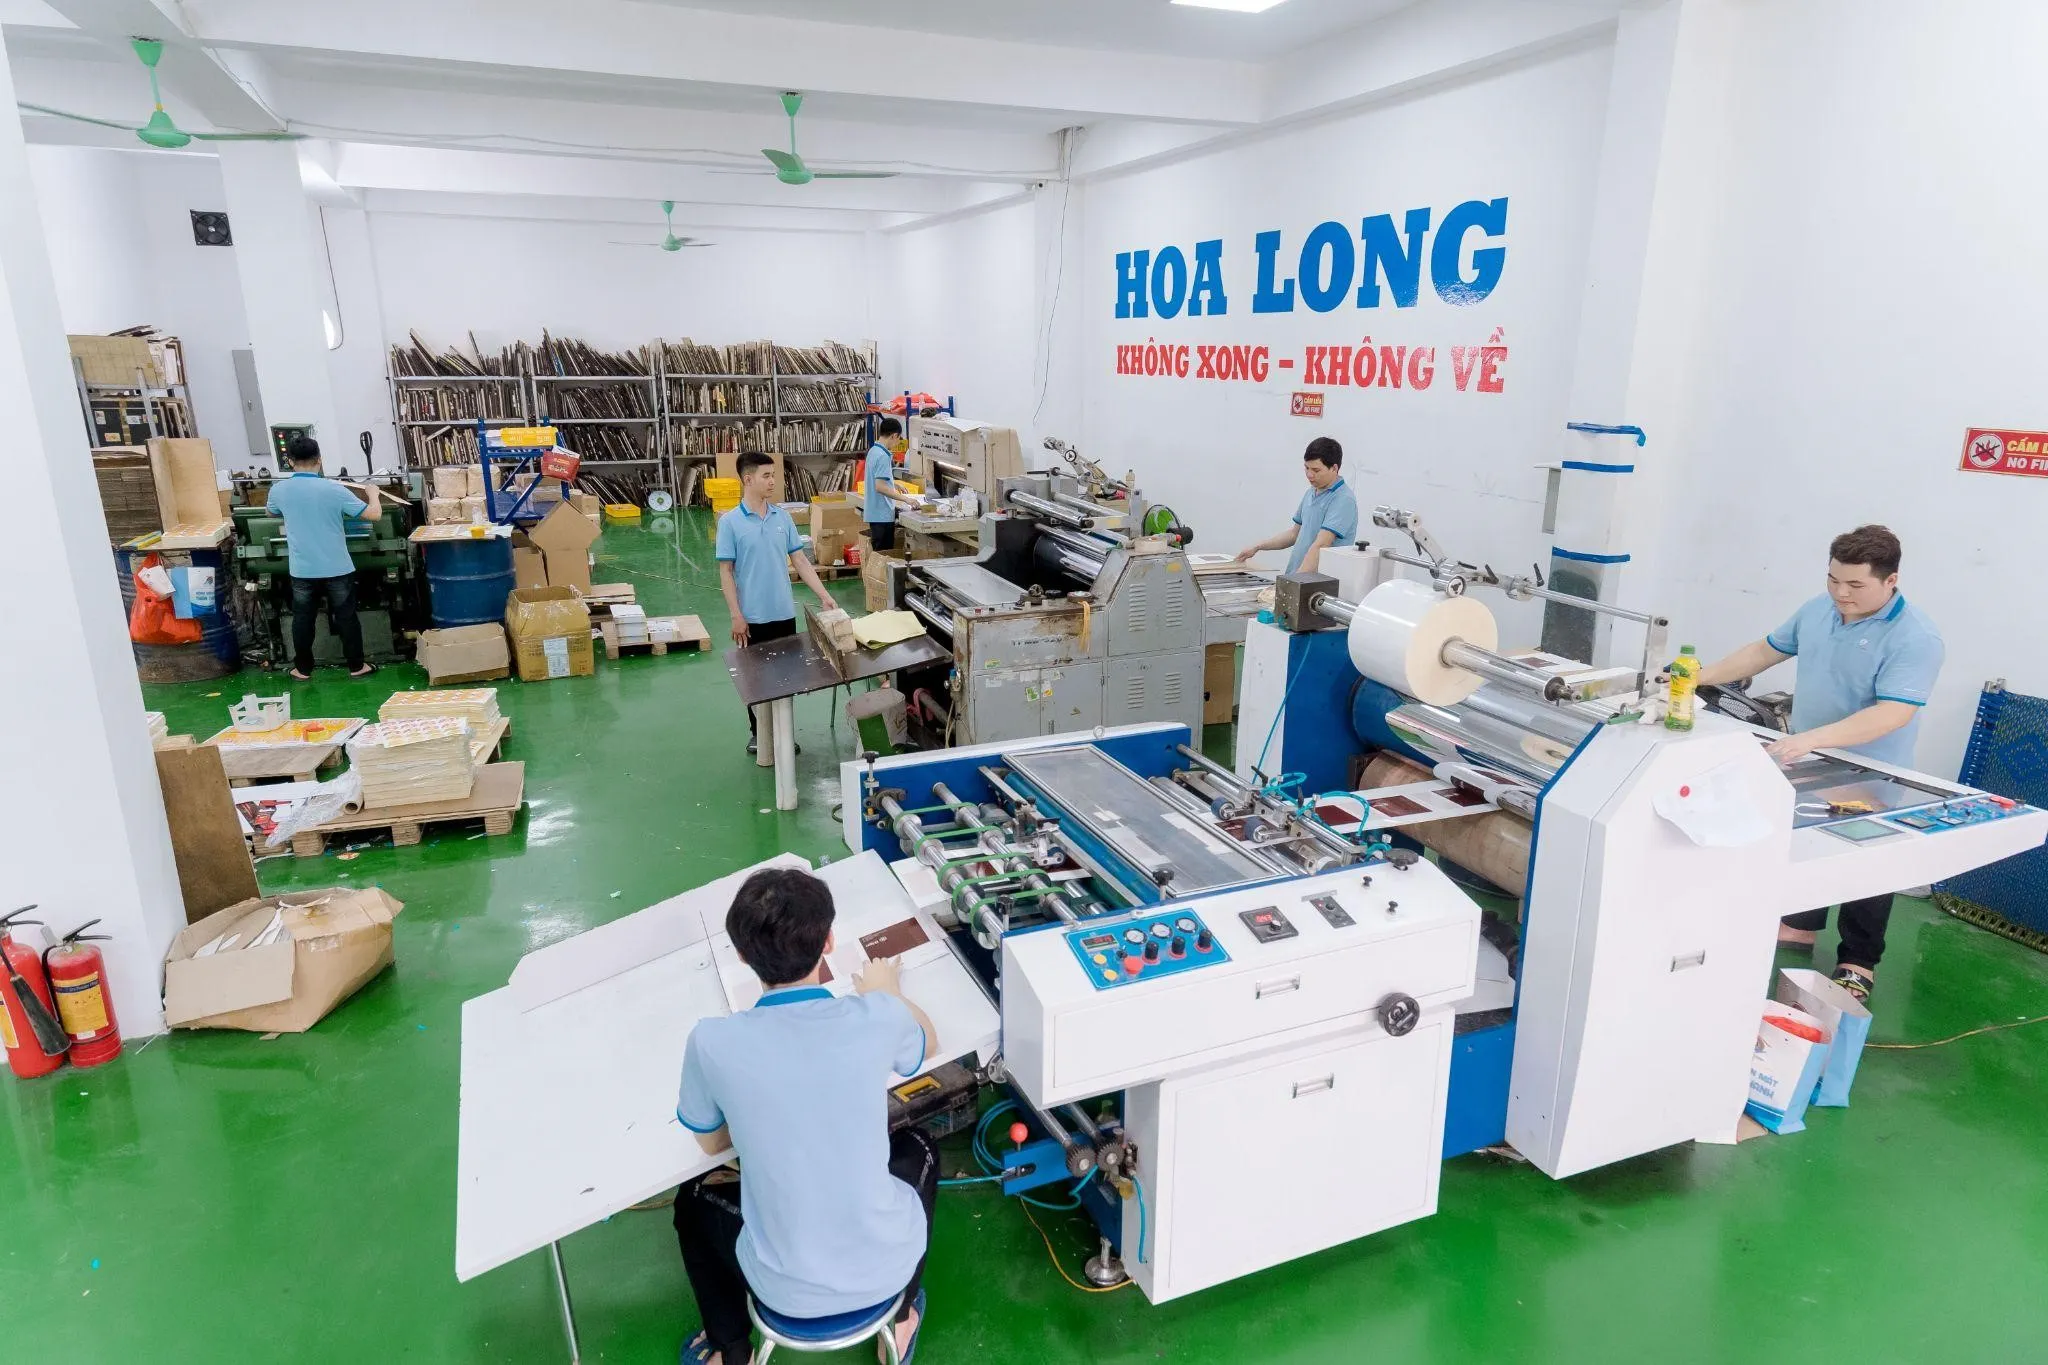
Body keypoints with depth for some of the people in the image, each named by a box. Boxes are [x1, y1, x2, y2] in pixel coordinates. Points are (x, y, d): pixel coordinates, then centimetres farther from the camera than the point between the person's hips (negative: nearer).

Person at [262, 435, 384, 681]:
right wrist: (372, 494, 11)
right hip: (337, 569, -2)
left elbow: (272, 512, 20)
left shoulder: (279, 490, -3)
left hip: (302, 571, 2)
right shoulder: (334, 489, -14)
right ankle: (356, 666, 18)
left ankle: (303, 669, 23)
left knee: (303, 620, 14)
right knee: (346, 617, 10)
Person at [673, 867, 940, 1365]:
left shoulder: (711, 1042, -19)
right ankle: (899, 1316, 38)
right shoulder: (875, 1018, -17)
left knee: (695, 1198, 29)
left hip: (789, 1292, 0)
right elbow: (929, 1042, 8)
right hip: (885, 1267, 1)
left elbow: (712, 1142, 3)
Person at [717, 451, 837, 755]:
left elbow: (800, 560, 5)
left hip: (784, 613, 3)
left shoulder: (783, 518, 3)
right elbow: (725, 572, -7)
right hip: (753, 617, -3)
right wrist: (736, 616, -12)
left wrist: (824, 596, -3)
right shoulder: (730, 522, -8)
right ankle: (759, 734, 25)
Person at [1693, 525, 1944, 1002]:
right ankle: (1800, 925, 40)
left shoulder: (1915, 638, -23)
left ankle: (1858, 963, 22)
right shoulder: (1818, 610, -2)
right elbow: (1765, 651, 10)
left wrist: (1813, 738, -42)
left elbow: (1893, 713, -32)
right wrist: (1700, 677, 1)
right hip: (1808, 765, 6)